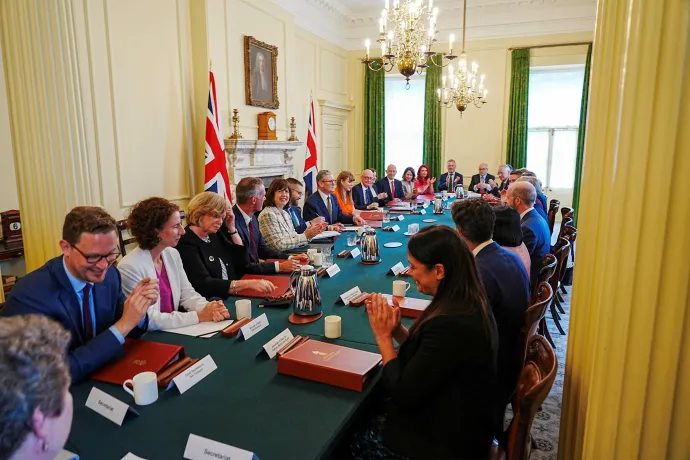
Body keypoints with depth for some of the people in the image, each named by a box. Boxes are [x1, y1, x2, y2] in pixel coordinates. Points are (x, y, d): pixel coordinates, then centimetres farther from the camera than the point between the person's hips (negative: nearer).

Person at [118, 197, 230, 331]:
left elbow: (187, 293, 6)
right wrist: (199, 316, -19)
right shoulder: (130, 267, -19)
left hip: (174, 332, 6)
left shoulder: (173, 254, 2)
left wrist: (207, 308, -14)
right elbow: (150, 320, -20)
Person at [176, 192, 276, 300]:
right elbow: (204, 285, -24)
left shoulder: (216, 234, 10)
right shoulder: (186, 242, -13)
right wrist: (248, 283, -32)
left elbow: (243, 264, 10)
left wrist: (232, 229, 3)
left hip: (231, 298, 7)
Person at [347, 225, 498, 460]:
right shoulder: (468, 304, -4)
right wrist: (396, 328, -9)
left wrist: (383, 336, -16)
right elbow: (423, 353, 7)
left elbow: (403, 395, -25)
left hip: (446, 441, -8)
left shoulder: (450, 323, -34)